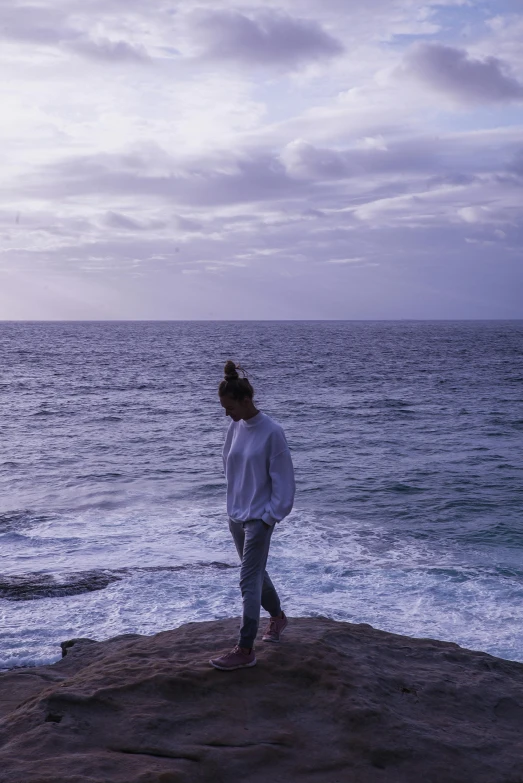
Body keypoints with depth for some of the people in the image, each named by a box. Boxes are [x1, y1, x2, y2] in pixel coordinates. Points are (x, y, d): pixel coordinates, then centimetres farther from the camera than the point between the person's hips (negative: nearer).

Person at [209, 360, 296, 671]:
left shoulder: (272, 432, -18)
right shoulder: (236, 428, 2)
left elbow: (282, 478, -14)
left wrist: (271, 515, -14)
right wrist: (235, 502, 10)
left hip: (259, 518, -7)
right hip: (236, 515, 7)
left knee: (249, 581, -6)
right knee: (256, 573, 21)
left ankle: (245, 650, 0)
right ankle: (278, 617, 44)